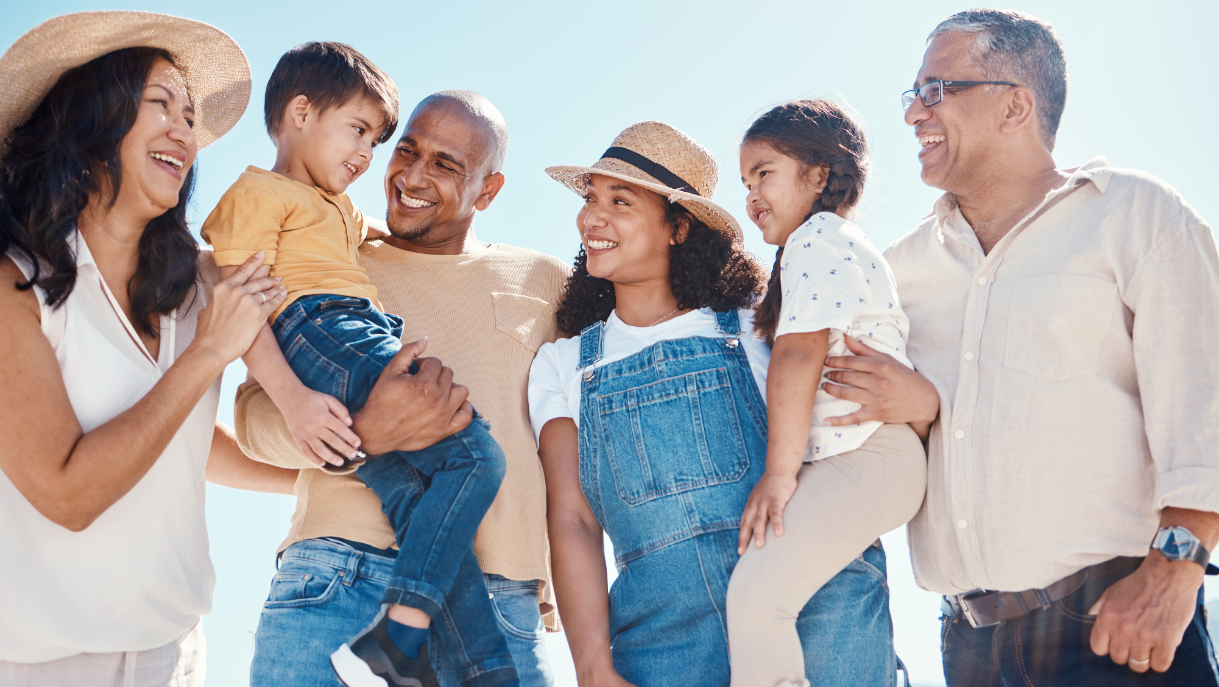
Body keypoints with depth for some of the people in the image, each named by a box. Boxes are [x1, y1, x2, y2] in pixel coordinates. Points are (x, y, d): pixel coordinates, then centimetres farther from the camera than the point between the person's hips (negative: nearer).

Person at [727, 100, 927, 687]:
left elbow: (800, 354, -17)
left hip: (868, 456, -12)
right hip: (848, 461, 12)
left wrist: (779, 471, -19)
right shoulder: (835, 244, 27)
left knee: (755, 594, -24)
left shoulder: (818, 237, -7)